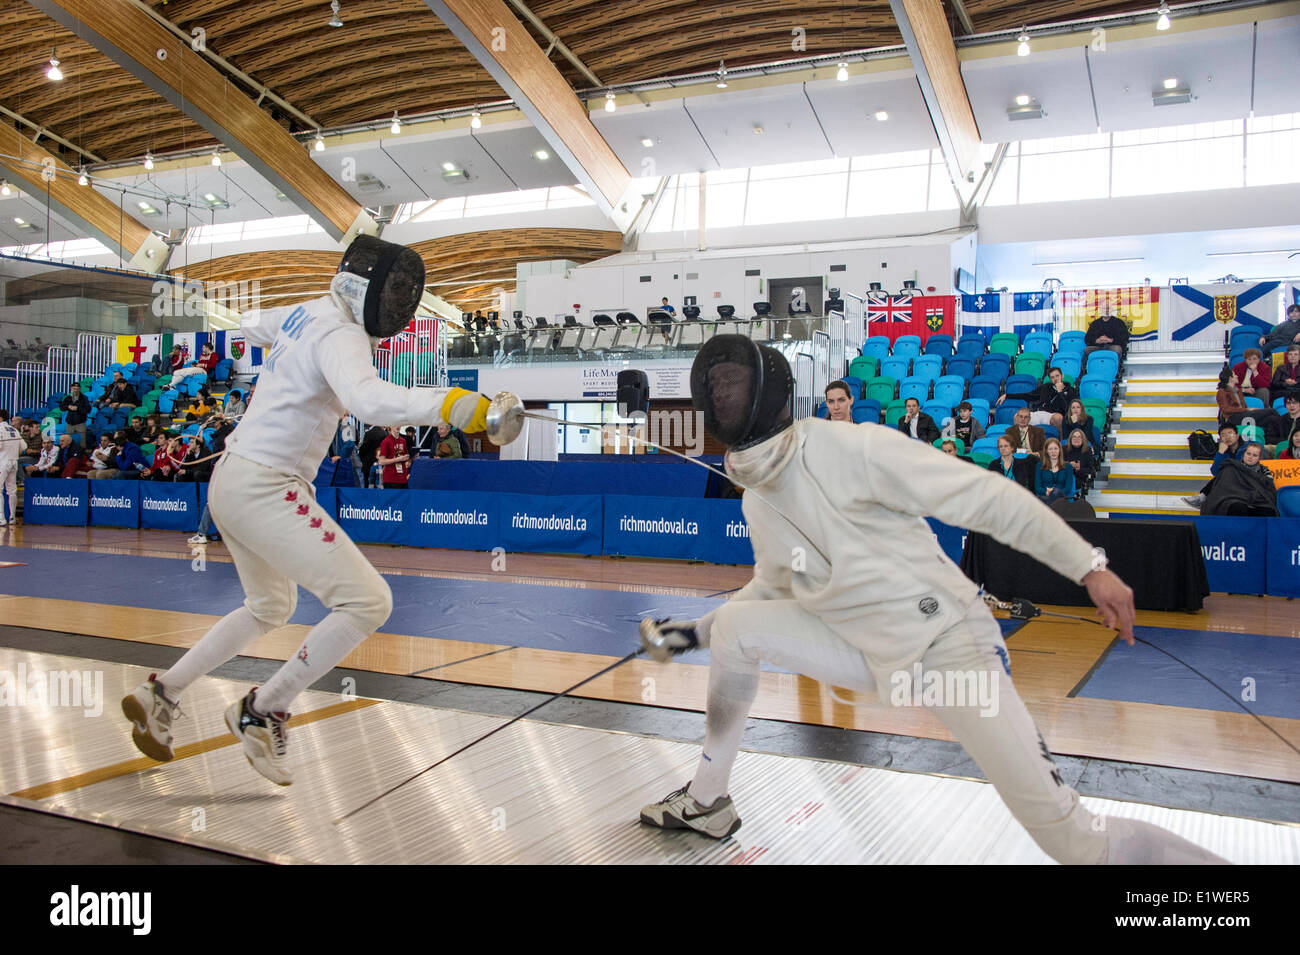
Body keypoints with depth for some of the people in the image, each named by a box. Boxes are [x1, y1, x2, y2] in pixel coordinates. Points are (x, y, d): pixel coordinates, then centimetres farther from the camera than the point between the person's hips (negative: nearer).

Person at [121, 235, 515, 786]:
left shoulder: (307, 313, 11)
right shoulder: (339, 335, -17)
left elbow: (251, 324, 33)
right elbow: (366, 399, -40)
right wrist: (452, 405, -51)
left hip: (234, 480, 10)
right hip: (264, 490, -10)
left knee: (270, 607, 29)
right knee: (368, 603, -14)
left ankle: (160, 697, 33)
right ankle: (263, 713, -1)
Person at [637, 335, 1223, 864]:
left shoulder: (851, 449, -21)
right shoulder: (756, 501, 3)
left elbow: (988, 497, -18)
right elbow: (774, 588, 21)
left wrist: (1090, 567, -21)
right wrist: (695, 632, 14)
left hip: (950, 647, -7)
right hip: (871, 657, 7)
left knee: (1065, 835, -14)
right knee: (735, 625, -1)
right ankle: (707, 801, 15)